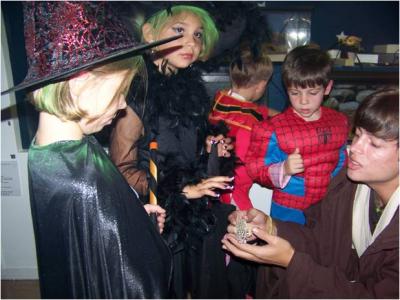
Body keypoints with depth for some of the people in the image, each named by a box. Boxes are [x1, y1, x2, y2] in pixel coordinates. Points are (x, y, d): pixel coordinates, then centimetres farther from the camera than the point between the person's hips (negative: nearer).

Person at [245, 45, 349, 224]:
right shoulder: (272, 129, -13)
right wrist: (284, 169, -28)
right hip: (289, 211, -3)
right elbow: (256, 169, -13)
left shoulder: (340, 122, 2)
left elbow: (342, 161, 15)